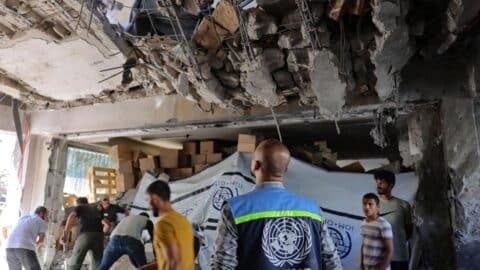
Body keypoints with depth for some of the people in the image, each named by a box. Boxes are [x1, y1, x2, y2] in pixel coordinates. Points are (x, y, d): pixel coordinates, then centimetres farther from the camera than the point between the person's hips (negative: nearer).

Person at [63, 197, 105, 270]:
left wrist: (65, 233, -10)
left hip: (85, 236, -4)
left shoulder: (79, 207, 22)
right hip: (98, 236, 4)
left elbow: (72, 216, -2)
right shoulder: (96, 209, 34)